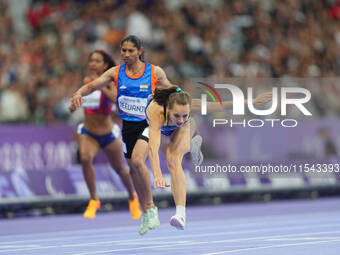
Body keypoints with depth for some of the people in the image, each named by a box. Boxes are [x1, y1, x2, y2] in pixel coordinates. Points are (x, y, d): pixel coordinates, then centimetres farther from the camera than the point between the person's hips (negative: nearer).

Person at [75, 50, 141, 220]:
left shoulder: (109, 83, -15)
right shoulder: (87, 81, 1)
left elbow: (117, 99, -37)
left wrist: (100, 86, -43)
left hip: (107, 134, -3)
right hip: (88, 133, 3)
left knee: (120, 169, 14)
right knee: (85, 158, -29)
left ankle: (132, 198, 45)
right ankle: (93, 200, -17)